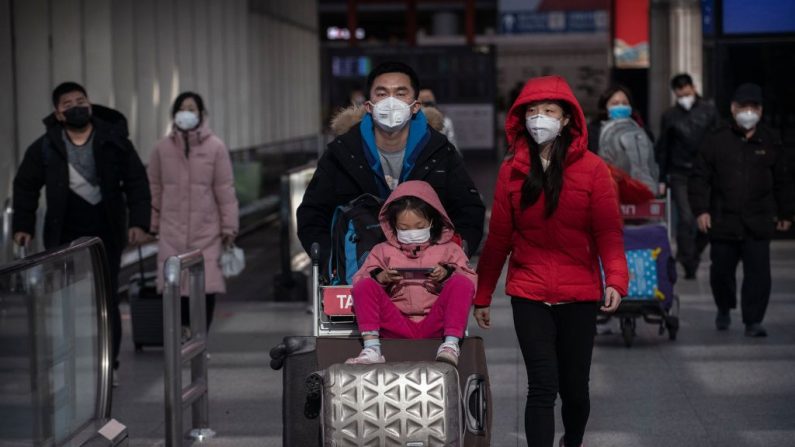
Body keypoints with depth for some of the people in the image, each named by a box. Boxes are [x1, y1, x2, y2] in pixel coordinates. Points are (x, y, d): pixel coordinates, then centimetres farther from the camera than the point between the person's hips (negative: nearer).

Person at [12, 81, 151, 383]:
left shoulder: (114, 141, 0)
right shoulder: (45, 147, 2)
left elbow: (137, 183, 2)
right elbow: (25, 186, 11)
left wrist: (139, 221, -8)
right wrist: (23, 225, 3)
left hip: (106, 235, 0)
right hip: (64, 237, 0)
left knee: (107, 300, 2)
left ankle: (108, 365, 10)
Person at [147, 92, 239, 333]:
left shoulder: (215, 147, -1)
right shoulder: (162, 148, 3)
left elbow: (225, 189, 0)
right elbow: (154, 189, 9)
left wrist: (229, 226, 0)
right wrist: (151, 225, 10)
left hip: (206, 231, -1)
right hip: (172, 232, 1)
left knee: (207, 286, -2)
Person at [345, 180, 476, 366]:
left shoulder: (448, 250, 18)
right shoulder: (383, 251, 21)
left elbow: (470, 279, 6)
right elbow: (359, 280, 10)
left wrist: (447, 274, -13)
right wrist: (379, 278, -11)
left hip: (434, 325, -1)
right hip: (397, 327, 1)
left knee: (462, 283, -22)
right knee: (365, 286, -18)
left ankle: (451, 344, -32)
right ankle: (371, 349, -33)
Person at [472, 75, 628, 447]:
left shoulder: (591, 168, -3)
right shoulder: (512, 169, 2)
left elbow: (608, 232, -6)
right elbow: (498, 237, 6)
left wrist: (616, 280, -21)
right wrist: (482, 295, 8)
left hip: (579, 295, 0)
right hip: (529, 294, 0)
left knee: (574, 388, 11)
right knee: (542, 387, -9)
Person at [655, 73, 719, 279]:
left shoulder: (709, 111, 5)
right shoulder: (670, 116, 6)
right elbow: (662, 149, 11)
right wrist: (661, 179, 7)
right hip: (680, 176, -1)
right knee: (686, 219, -9)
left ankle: (693, 254, 24)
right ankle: (688, 265, -1)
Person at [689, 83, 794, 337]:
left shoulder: (770, 142, 7)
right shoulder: (716, 140, 2)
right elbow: (700, 177, 2)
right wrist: (701, 210, -6)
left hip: (758, 223, 0)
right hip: (723, 221, 0)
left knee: (758, 272, -7)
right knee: (721, 271, 10)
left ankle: (753, 321, 0)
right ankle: (724, 309, 35)